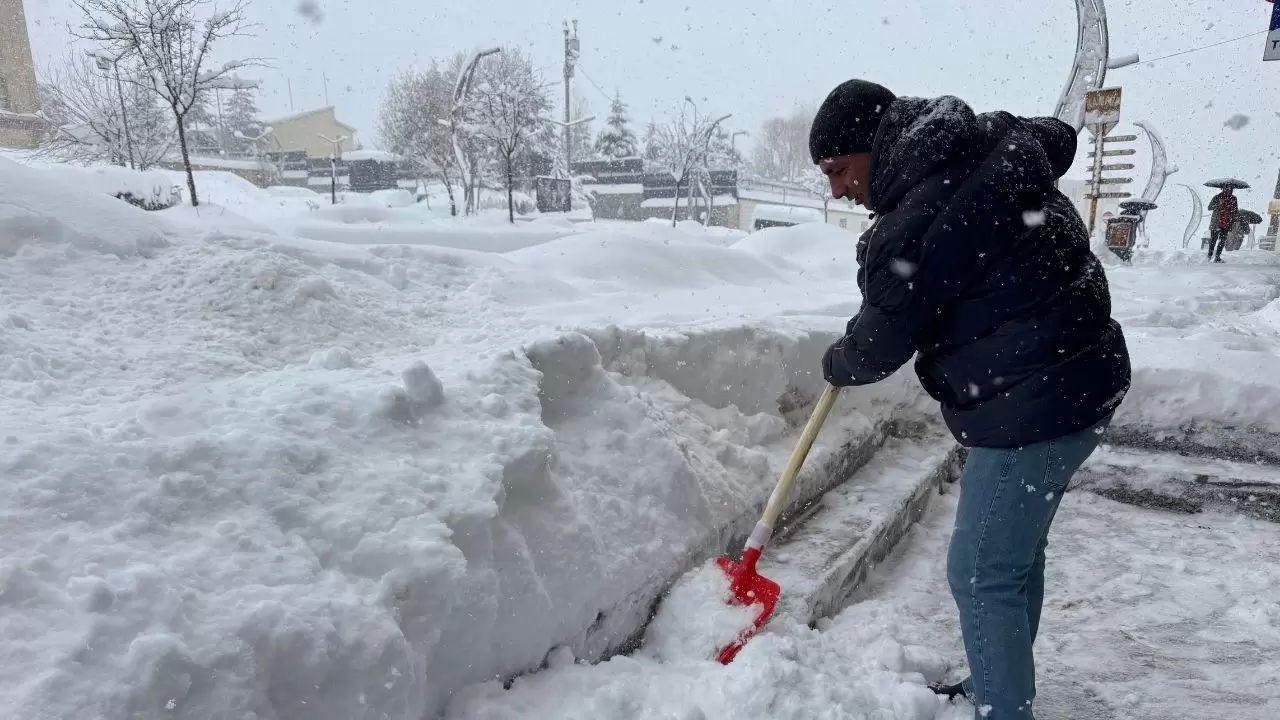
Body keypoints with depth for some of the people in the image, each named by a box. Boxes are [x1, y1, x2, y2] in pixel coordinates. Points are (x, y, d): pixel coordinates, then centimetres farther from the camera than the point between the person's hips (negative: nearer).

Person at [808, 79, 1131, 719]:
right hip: (1077, 377, 10)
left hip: (1032, 404, -10)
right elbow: (1058, 138, 28)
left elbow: (879, 345, -11)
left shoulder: (912, 227, -23)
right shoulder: (993, 137, 4)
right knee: (1017, 553, 21)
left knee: (981, 574, 0)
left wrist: (836, 364, 10)